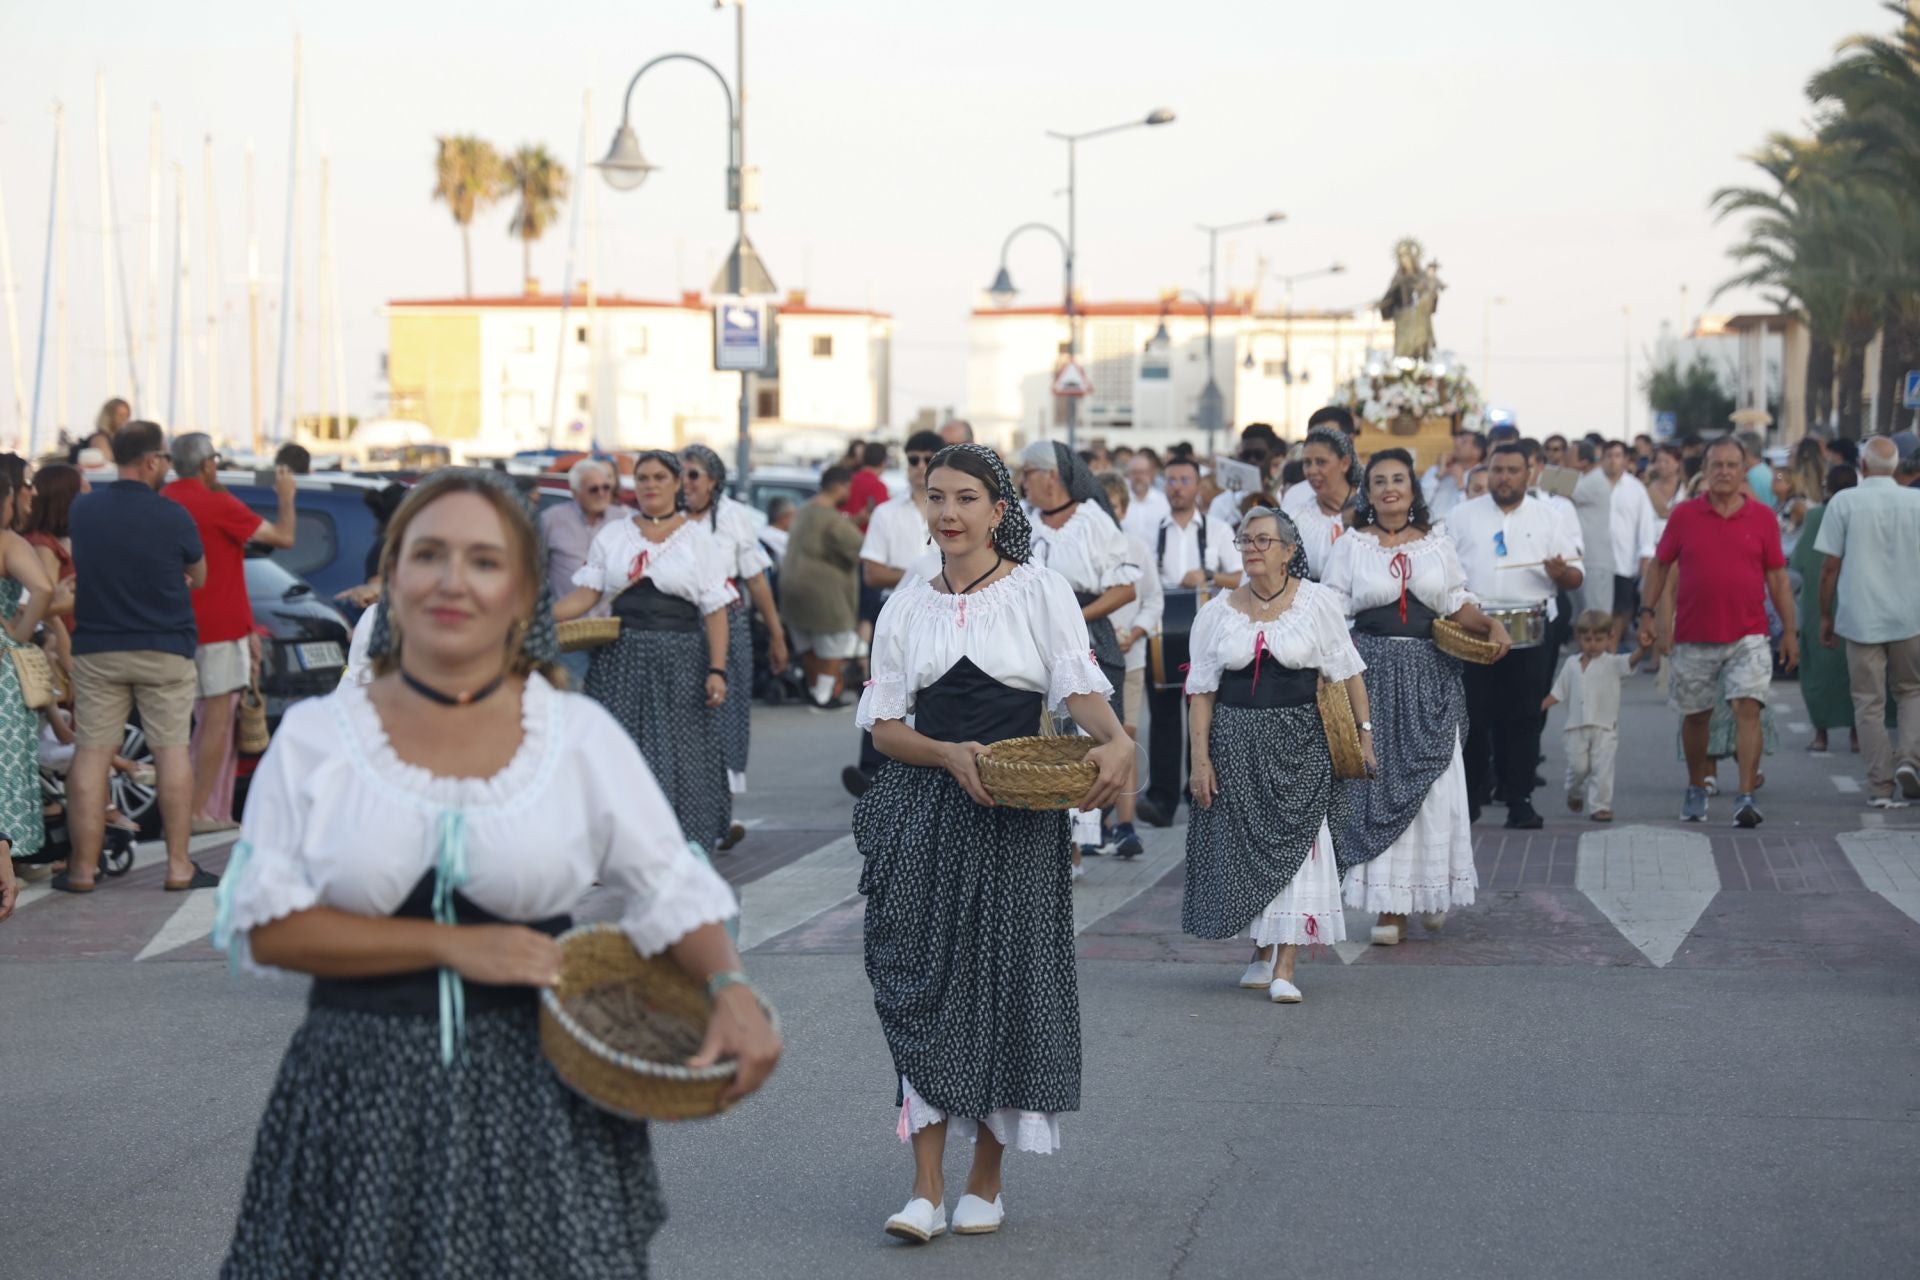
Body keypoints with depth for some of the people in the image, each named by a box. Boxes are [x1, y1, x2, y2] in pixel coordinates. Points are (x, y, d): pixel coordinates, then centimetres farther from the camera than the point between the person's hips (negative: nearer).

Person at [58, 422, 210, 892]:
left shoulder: (83, 510, 0)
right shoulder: (172, 516, -10)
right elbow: (198, 579, 3)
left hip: (96, 650, 3)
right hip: (166, 650, -2)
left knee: (92, 754, 5)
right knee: (172, 752, 4)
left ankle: (83, 867, 5)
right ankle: (179, 866, 4)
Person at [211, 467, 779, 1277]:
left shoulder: (580, 736, 5)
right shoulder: (315, 738, 2)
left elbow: (672, 890, 9)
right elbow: (263, 927, -4)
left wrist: (730, 988, -12)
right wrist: (451, 945, -12)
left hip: (541, 1096, 0)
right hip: (365, 1095, 0)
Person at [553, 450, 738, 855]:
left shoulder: (698, 539, 6)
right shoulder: (612, 535, 12)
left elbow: (716, 610, 1)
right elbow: (586, 594, 8)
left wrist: (717, 670, -9)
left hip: (679, 662, -2)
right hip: (621, 660, 2)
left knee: (679, 754, -2)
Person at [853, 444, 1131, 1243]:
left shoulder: (1039, 591, 1)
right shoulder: (908, 603, 9)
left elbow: (1079, 684, -9)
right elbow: (882, 721, 7)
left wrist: (1115, 740, -30)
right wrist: (953, 756, -11)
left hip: (1017, 816, -2)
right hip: (926, 811, 2)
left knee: (1005, 982, 2)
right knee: (922, 984, -3)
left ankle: (986, 1182, 16)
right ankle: (927, 1188, 0)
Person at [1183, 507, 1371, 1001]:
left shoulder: (1318, 601, 0)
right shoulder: (1217, 612, 5)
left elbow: (1346, 672, 2)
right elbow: (1202, 691, 5)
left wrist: (1364, 731, -3)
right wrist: (1200, 758, 0)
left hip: (1301, 741, -2)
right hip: (1237, 742, 2)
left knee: (1299, 844, -7)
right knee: (1246, 845, 5)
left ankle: (1285, 966, -5)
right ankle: (1261, 951, 23)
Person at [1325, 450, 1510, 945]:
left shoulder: (1437, 542, 9)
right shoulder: (1351, 546, 4)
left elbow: (1456, 605, 12)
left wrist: (1490, 625, -6)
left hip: (1429, 677, 2)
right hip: (1373, 672, -2)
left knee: (1433, 784, 0)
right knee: (1378, 782, -4)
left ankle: (1433, 890, 20)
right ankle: (1389, 906, 0)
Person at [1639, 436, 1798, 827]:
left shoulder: (1762, 518, 3)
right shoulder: (1684, 515, 2)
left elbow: (1777, 577, 7)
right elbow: (1660, 565, 9)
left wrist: (1790, 631, 5)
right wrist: (1647, 613, 1)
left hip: (1748, 636, -1)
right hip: (1693, 637, 1)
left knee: (1747, 708, -14)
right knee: (1695, 716, 12)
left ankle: (1746, 797, -15)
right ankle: (1696, 790, 30)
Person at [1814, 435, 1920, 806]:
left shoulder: (1844, 503, -5)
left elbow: (1830, 567, -4)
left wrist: (1825, 616, 6)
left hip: (1861, 618, -1)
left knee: (1869, 702, 6)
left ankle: (1881, 783, 4)